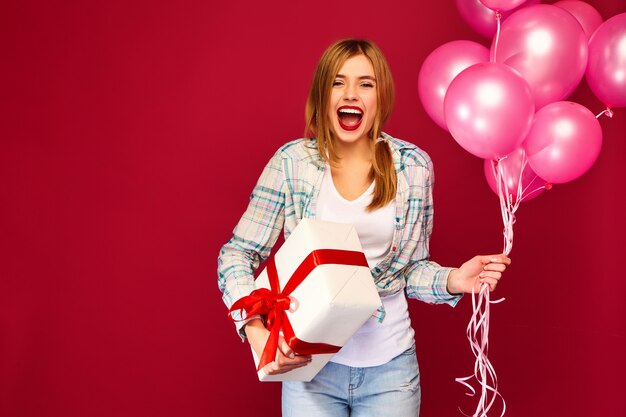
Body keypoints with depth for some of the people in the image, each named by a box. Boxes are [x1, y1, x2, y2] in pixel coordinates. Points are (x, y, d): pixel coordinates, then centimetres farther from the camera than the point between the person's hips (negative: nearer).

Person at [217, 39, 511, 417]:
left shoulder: (413, 166, -3)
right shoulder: (292, 162, -7)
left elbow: (412, 268, 6)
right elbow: (237, 255, -4)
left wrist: (452, 281, -14)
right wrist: (256, 331, -19)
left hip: (390, 366, 1)